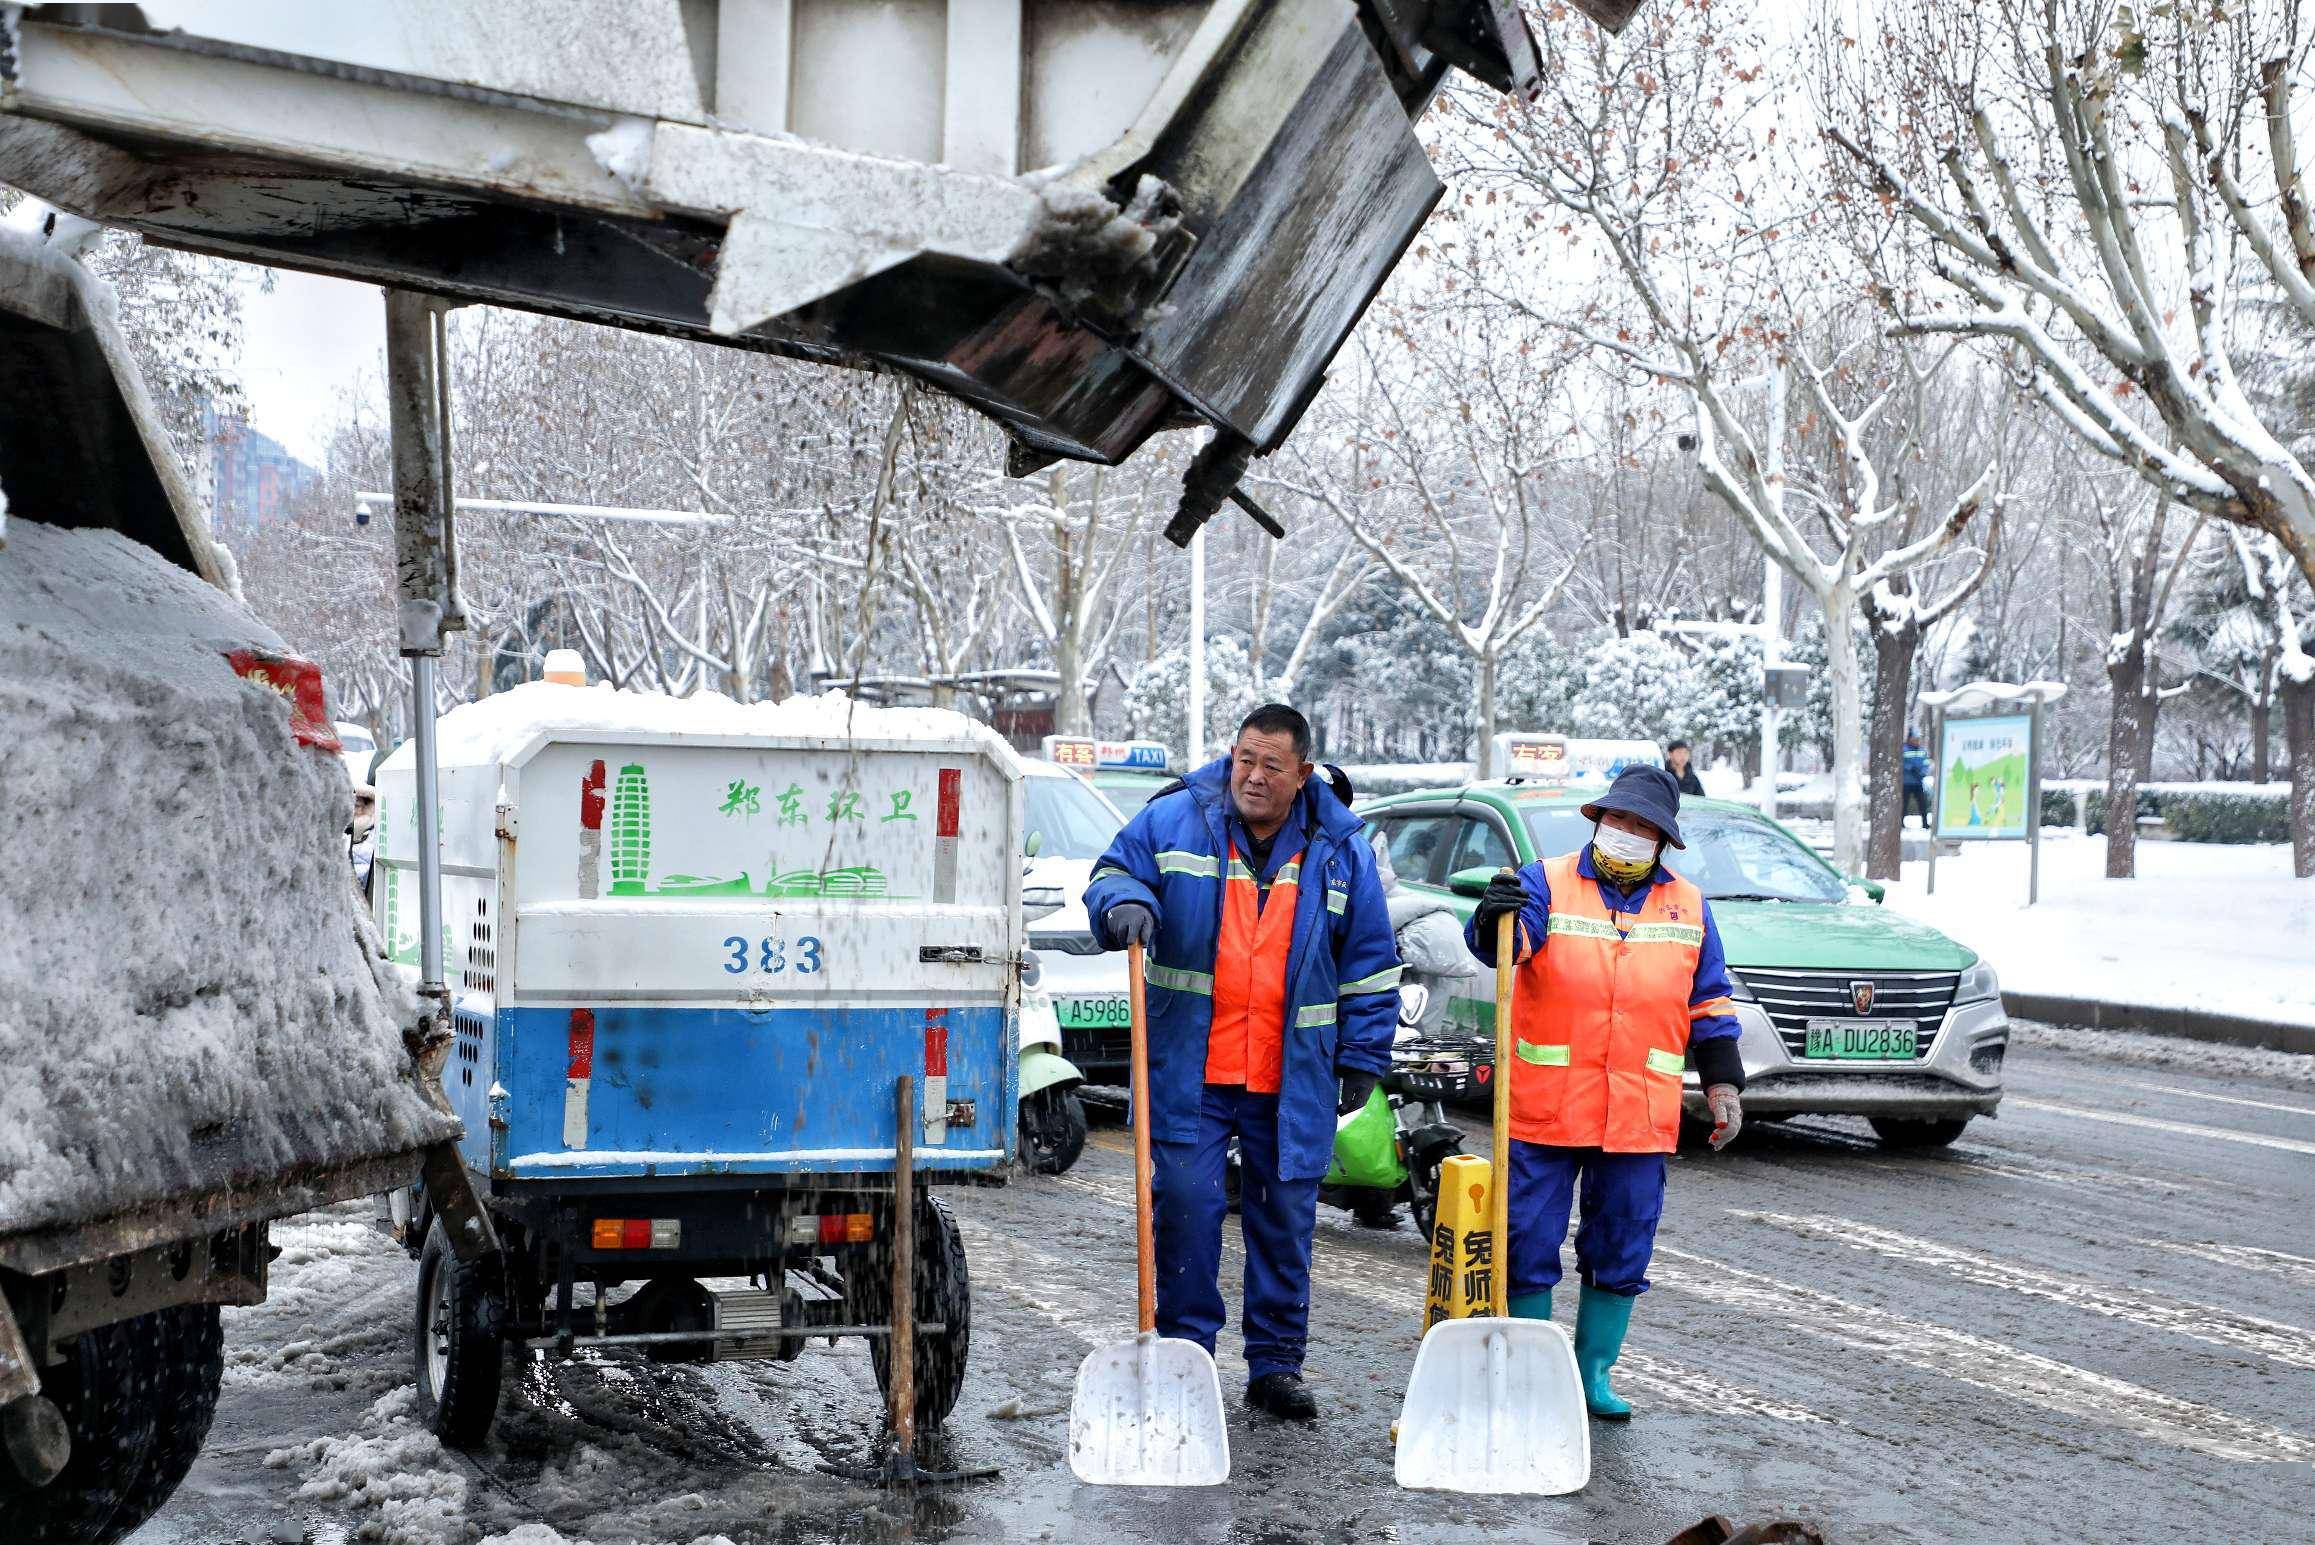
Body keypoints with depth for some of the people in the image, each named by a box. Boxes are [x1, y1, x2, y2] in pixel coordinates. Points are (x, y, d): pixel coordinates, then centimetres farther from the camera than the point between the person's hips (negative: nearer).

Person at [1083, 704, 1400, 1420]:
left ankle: (1275, 1366, 20)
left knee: (1285, 1223, 8)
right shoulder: (1172, 821, 1)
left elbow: (1370, 961, 10)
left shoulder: (1340, 850, 5)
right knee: (1186, 1207, -5)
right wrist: (1125, 904, -15)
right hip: (1189, 1072, -1)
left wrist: (1363, 1058, 8)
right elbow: (1111, 874, 10)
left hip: (1293, 1082, 1)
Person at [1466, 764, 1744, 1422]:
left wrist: (1723, 1081, 9)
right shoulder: (1548, 883, 0)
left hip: (1640, 1116, 3)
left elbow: (1709, 1003, 16)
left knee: (1621, 1253, 8)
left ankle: (1594, 1372, 21)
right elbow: (1503, 943, -18)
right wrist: (1496, 917, -41)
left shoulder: (1688, 905, 11)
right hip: (1544, 1111, -3)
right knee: (1529, 1244, 1)